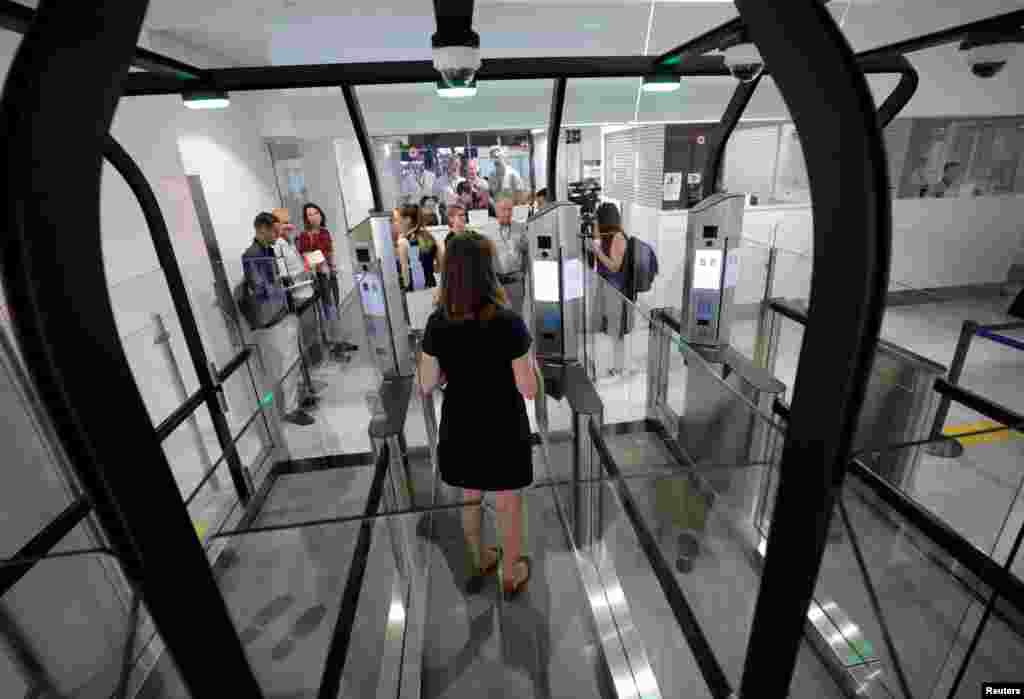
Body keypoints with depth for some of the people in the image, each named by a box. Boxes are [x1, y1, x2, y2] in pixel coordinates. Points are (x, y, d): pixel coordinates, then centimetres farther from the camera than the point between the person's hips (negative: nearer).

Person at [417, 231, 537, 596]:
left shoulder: (437, 323, -11)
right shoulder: (508, 322, -23)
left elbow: (426, 385, -3)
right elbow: (529, 389, -18)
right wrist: (530, 357, -1)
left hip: (459, 429, 4)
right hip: (503, 430, -4)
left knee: (469, 499, 25)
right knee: (509, 506, 18)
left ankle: (477, 562, 49)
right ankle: (512, 575, 40)